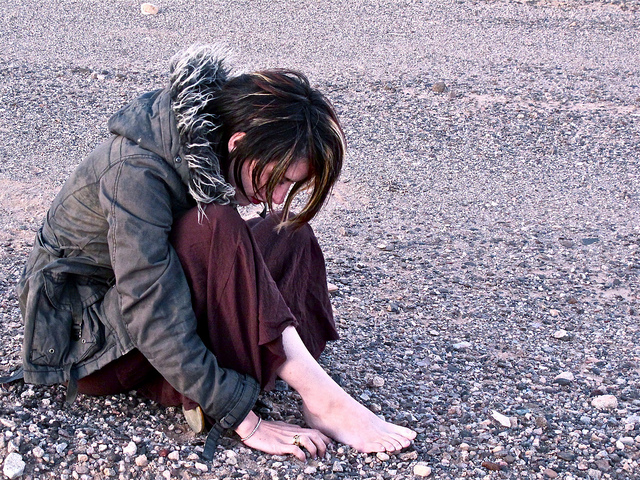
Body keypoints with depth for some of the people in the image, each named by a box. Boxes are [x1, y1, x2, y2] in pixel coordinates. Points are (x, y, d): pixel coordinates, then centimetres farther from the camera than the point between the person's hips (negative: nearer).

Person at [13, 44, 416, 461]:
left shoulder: (207, 150, -8)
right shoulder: (137, 172, -32)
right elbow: (153, 321, -34)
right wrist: (245, 421, -32)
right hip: (83, 330, -8)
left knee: (289, 235, -4)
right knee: (215, 229, -33)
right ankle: (320, 398, -25)